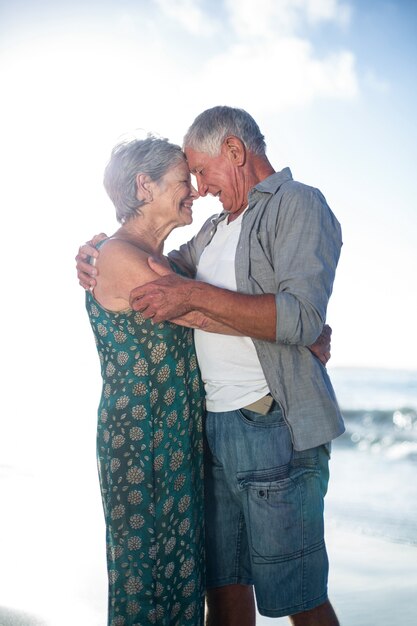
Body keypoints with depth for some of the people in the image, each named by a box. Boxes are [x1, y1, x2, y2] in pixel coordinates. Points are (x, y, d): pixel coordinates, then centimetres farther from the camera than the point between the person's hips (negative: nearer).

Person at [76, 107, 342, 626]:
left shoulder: (299, 204, -4)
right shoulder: (217, 227, 21)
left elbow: (301, 318, -18)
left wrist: (195, 295, -19)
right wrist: (95, 251, 11)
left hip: (274, 427, -7)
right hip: (215, 425, 8)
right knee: (223, 583, 12)